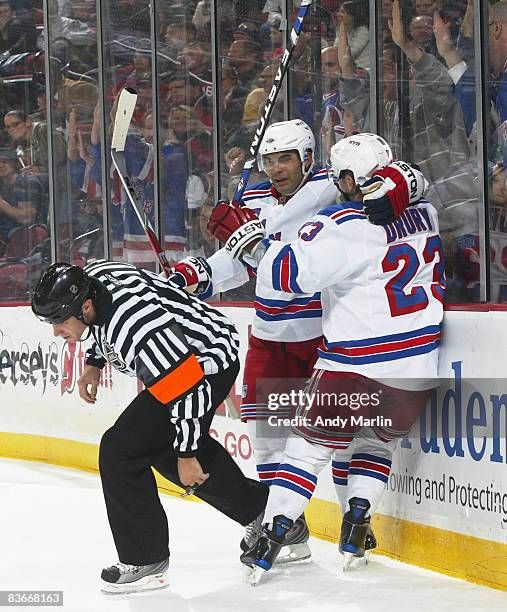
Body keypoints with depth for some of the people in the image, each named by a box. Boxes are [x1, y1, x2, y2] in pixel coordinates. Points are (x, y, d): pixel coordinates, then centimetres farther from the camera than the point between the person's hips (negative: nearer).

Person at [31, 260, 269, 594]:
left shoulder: (138, 329, -36)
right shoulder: (91, 277, -9)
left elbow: (189, 391, -30)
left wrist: (187, 454, -22)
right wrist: (94, 363, 15)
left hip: (210, 364, -11)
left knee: (121, 450, -14)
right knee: (167, 449, 26)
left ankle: (145, 562, -3)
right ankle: (262, 511, 40)